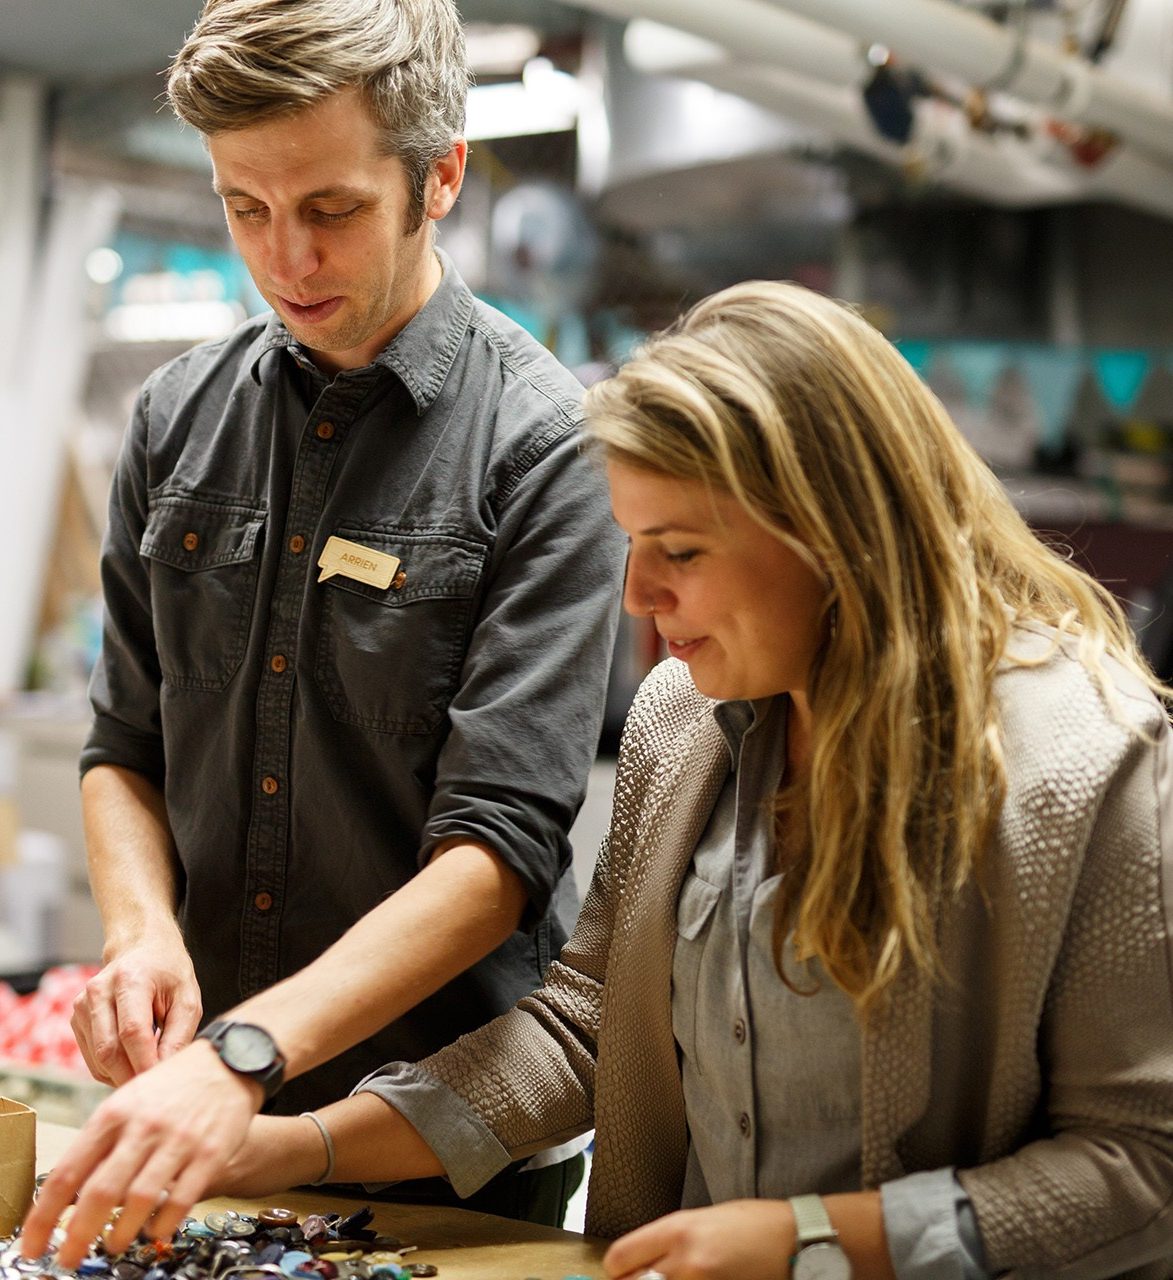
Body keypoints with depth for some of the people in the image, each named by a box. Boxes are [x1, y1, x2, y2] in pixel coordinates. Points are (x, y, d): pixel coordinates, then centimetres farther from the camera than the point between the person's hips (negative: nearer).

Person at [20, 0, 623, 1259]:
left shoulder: (544, 447, -15)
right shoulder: (177, 418, 1)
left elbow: (501, 845, -20)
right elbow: (125, 745, 8)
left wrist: (245, 1056, -29)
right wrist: (140, 928, -11)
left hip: (451, 1130, -4)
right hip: (201, 1084, 4)